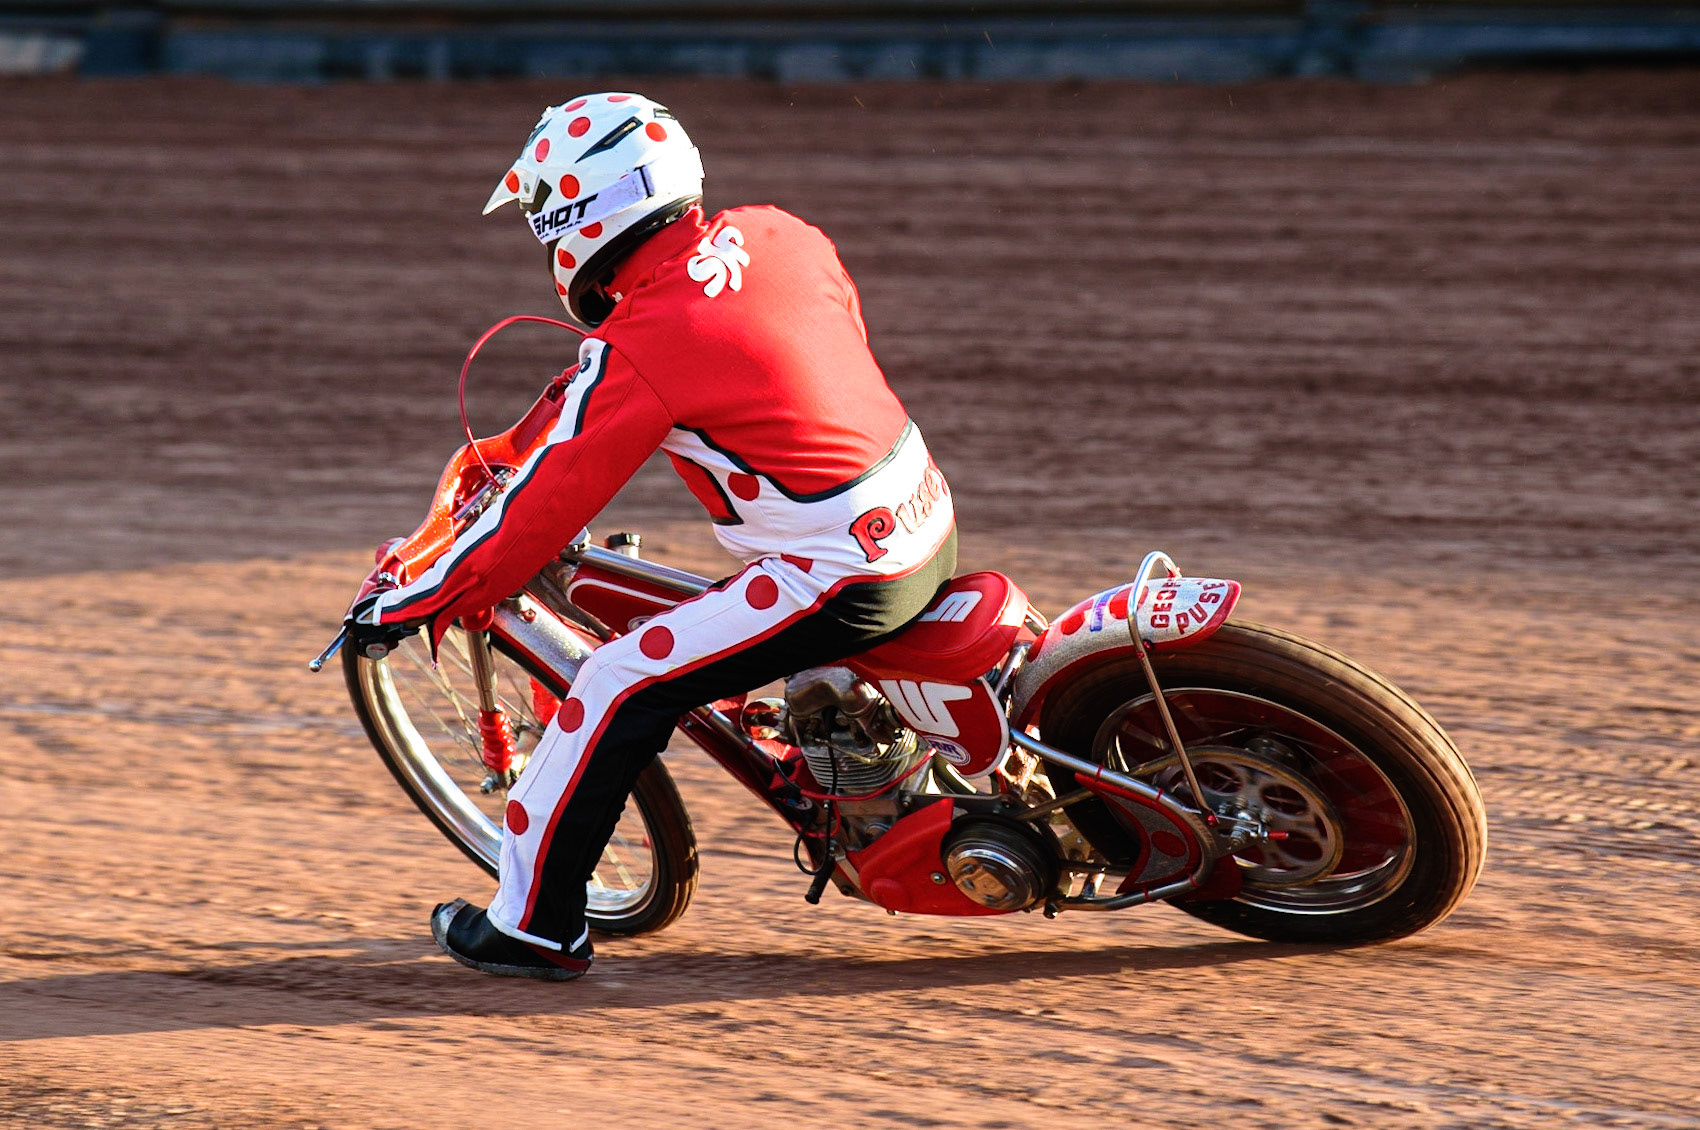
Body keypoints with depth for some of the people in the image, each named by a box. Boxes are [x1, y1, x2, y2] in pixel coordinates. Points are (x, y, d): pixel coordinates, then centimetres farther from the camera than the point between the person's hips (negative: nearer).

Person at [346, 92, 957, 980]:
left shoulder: (637, 350, -16)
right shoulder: (777, 235, 3)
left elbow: (542, 509, -11)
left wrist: (407, 605, -1)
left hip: (841, 576, -8)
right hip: (932, 527, 8)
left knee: (621, 687, -2)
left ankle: (533, 925, 6)